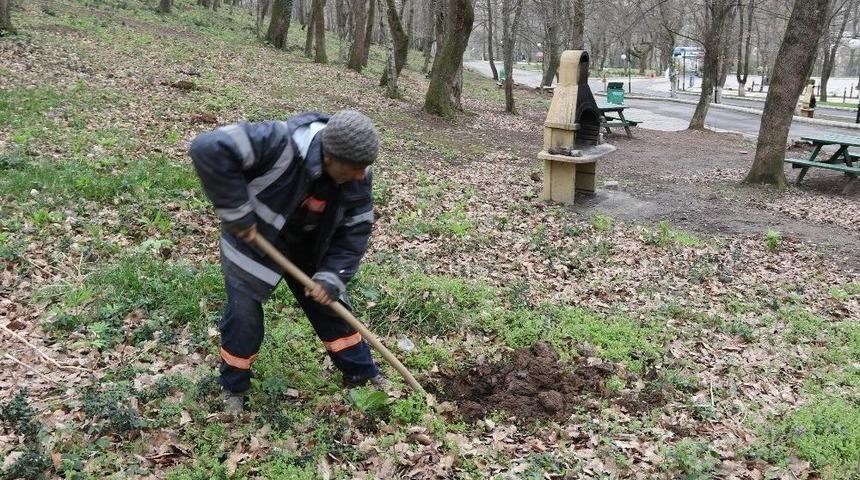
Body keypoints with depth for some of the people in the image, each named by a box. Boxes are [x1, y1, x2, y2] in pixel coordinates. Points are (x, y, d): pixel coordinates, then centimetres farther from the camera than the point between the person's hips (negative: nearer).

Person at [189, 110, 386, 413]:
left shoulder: (356, 178, -22)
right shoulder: (281, 145, -41)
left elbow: (355, 230, -11)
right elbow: (208, 149, -46)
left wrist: (331, 275, -24)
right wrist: (235, 212, -39)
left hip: (308, 248, 5)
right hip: (252, 240, -4)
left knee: (331, 305, 10)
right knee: (243, 317, -2)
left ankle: (360, 373, 29)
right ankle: (233, 387, 24)